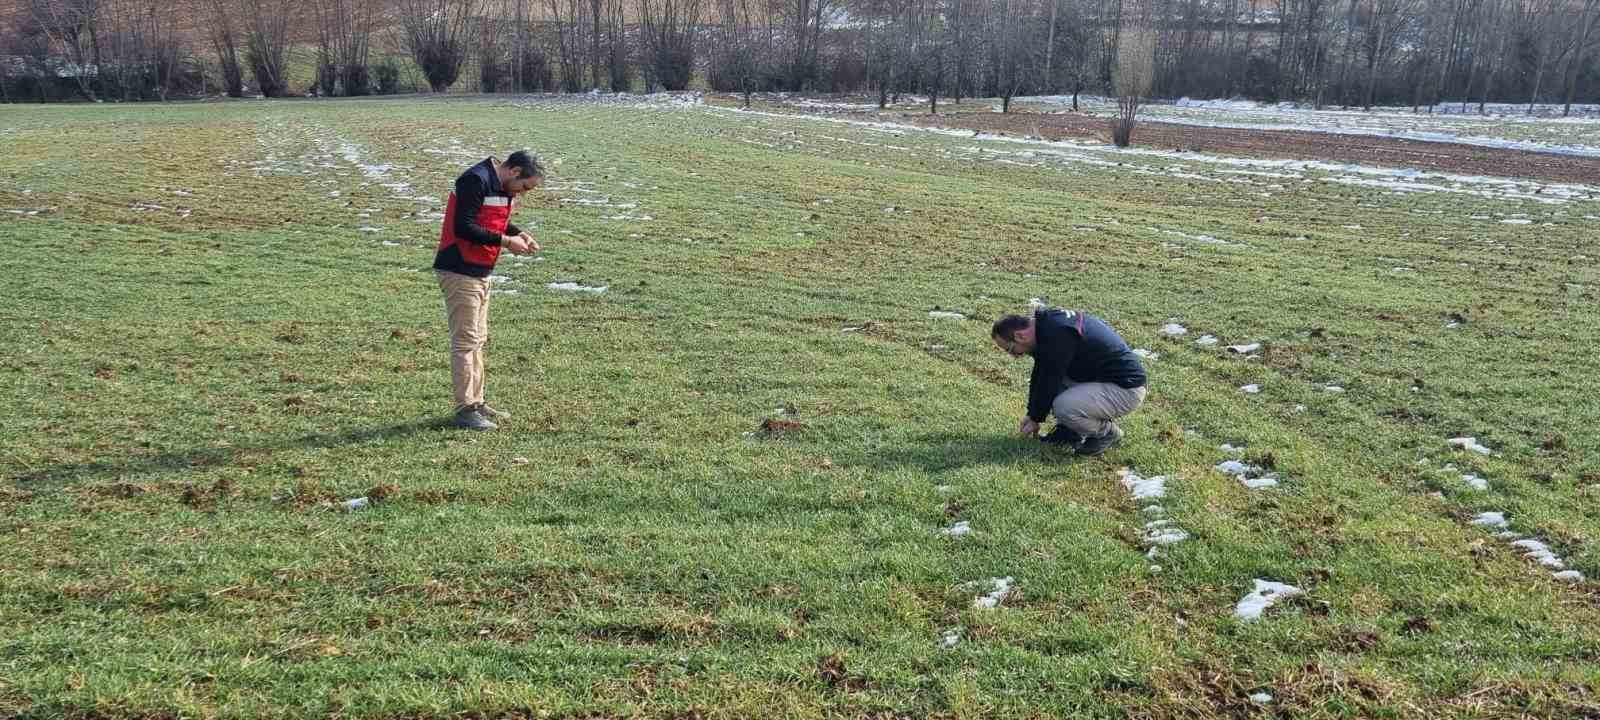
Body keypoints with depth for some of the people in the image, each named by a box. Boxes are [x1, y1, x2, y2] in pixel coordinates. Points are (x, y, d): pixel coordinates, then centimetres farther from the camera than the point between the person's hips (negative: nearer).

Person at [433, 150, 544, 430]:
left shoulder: (503, 187, 10)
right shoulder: (476, 180, -19)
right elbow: (463, 227, -25)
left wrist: (518, 234, 4)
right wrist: (505, 241, -21)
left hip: (480, 273, 10)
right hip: (459, 272, -10)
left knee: (478, 340, 15)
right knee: (465, 341, -6)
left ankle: (476, 402, 24)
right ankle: (465, 409, 0)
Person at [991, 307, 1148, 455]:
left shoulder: (1057, 335, -26)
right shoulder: (1046, 323, 4)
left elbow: (1049, 382, -19)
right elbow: (1040, 375, 14)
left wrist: (1036, 419, -4)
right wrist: (1031, 414, 18)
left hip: (1127, 388, -10)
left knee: (1063, 407, -29)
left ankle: (1108, 432, -1)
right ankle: (1068, 429, 14)